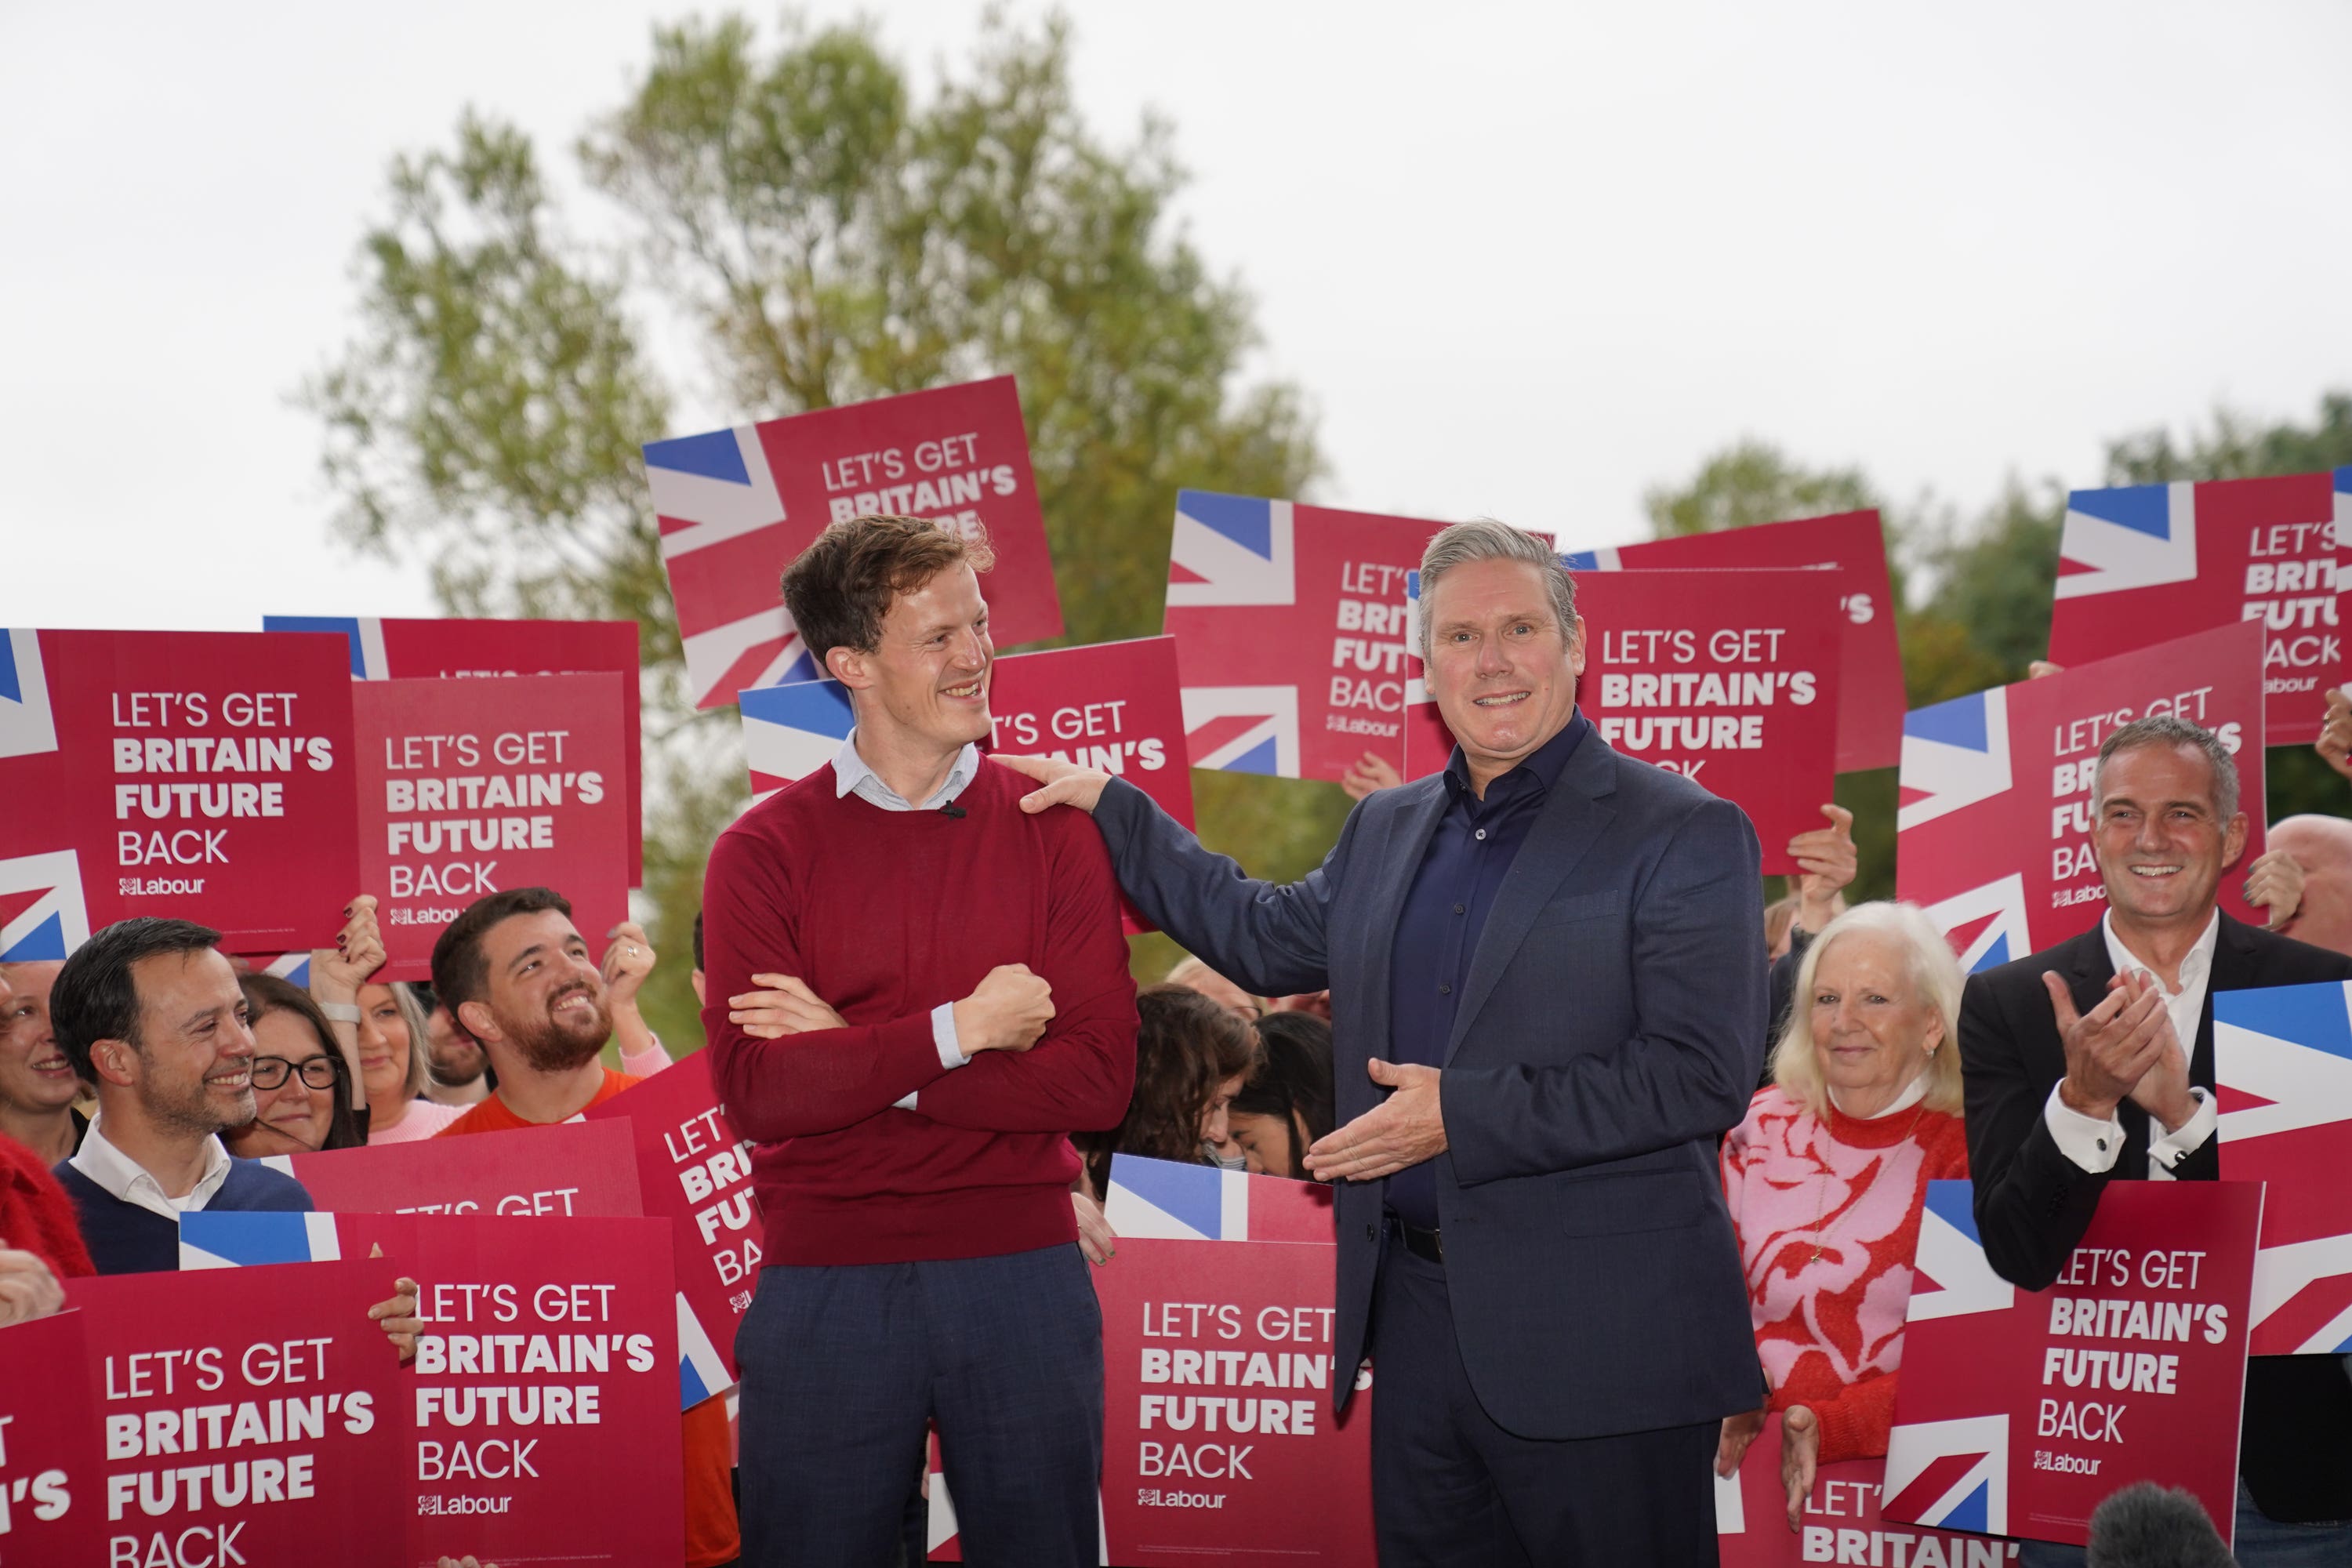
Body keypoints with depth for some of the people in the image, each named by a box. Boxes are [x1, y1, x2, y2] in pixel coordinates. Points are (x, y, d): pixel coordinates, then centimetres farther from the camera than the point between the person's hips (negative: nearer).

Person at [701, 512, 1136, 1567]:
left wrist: (856, 1060, -11)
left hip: (1021, 1275, 1)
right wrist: (953, 1032, -15)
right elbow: (756, 1092, -10)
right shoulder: (765, 851, 0)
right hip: (826, 1283, -1)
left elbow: (1099, 1079, -7)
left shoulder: (1053, 833, 4)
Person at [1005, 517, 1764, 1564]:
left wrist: (1465, 1114, -17)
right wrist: (1107, 808, 28)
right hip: (1418, 1317, 7)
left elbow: (1702, 1076, -15)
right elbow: (1271, 940, 32)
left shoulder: (1684, 836, -7)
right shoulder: (1385, 830, 15)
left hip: (1598, 1347, -6)